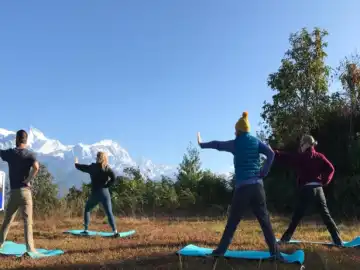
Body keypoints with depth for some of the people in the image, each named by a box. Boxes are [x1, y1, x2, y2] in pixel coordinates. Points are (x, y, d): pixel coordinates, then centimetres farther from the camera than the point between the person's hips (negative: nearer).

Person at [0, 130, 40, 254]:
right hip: (24, 190, -3)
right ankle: (30, 248, -6)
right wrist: (28, 180, -13)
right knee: (27, 221, -4)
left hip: (13, 191, 3)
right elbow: (36, 167, -24)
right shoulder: (29, 154, -6)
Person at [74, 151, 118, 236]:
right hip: (105, 193, 0)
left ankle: (86, 230, 20)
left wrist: (76, 164, 36)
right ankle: (115, 231, -12)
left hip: (95, 193, 0)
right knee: (109, 213, -1)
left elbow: (82, 167, 15)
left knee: (87, 210, 21)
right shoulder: (107, 168, -2)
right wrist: (107, 185, -4)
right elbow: (113, 178, -16)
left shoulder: (92, 167, 0)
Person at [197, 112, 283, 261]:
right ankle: (275, 252, 3)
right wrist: (264, 172, -1)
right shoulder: (256, 142, 9)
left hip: (242, 187, -2)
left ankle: (221, 250, 10)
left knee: (232, 222, 6)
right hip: (257, 186, 2)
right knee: (265, 221, 5)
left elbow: (217, 145, 15)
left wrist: (201, 144, 31)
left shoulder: (235, 144, 3)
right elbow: (271, 153, -5)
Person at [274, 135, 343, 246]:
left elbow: (286, 157, -2)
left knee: (297, 216, 5)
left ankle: (286, 238, 7)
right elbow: (330, 169, -2)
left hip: (306, 189, -3)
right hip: (318, 189, 4)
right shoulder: (320, 156, 8)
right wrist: (324, 181, 4)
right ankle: (338, 240, 5)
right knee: (326, 215, 8)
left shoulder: (300, 157, -3)